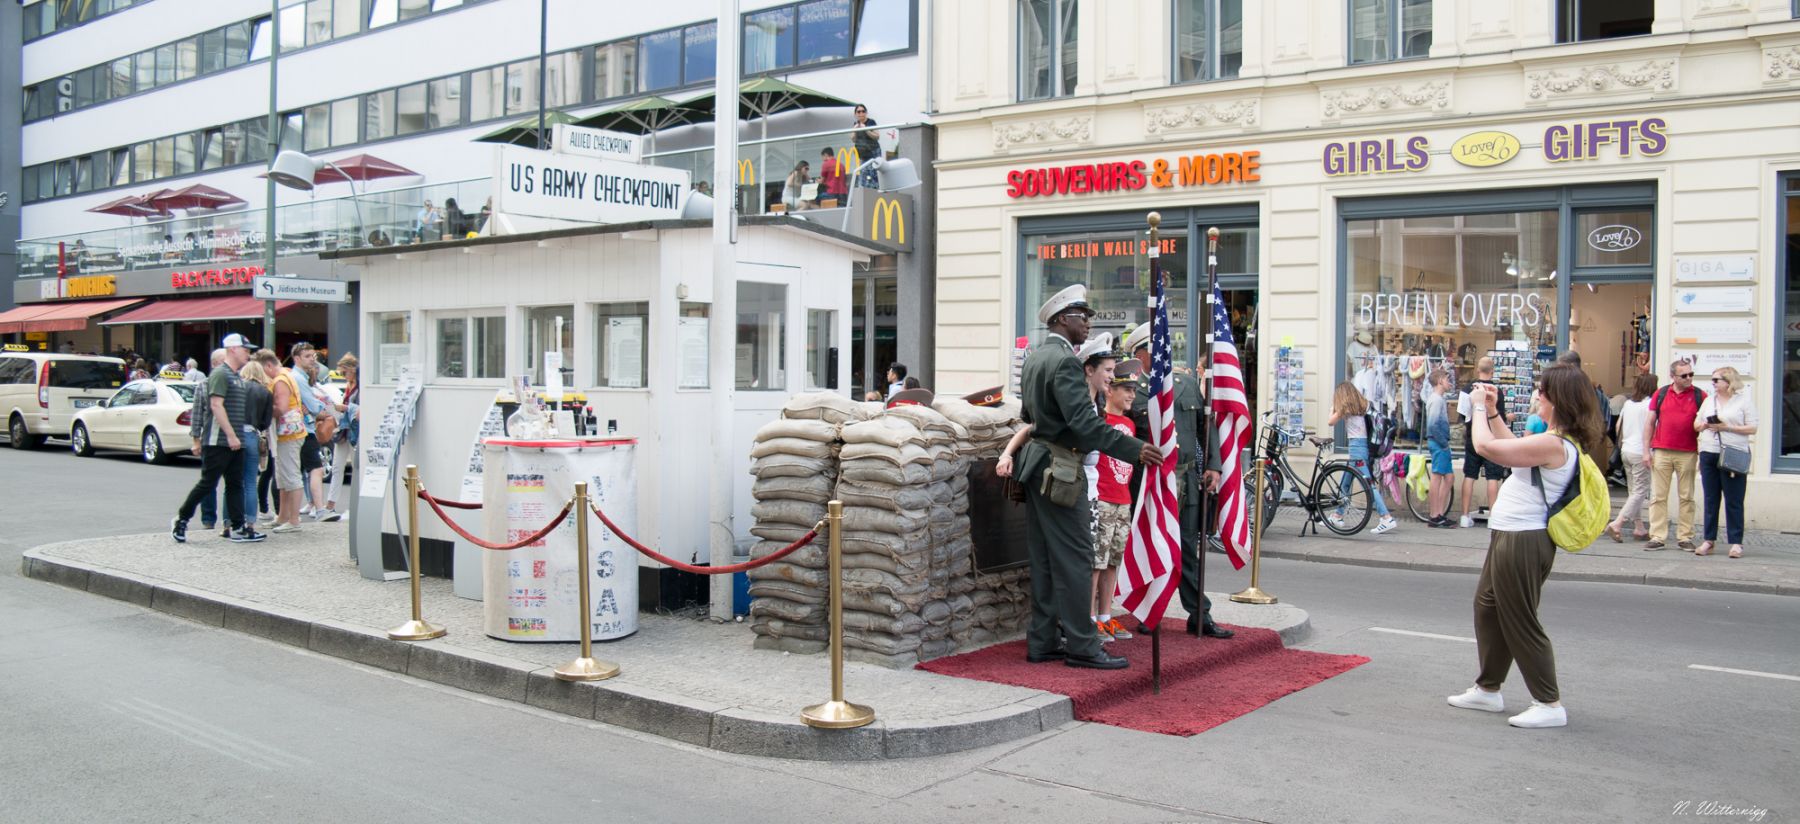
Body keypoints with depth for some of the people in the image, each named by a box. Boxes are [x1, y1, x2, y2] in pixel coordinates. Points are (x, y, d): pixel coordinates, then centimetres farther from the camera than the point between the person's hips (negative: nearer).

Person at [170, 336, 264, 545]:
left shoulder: (237, 377, 18)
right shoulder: (220, 374, -10)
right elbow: (216, 405, -19)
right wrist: (231, 435, -22)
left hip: (234, 442, 9)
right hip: (218, 441, -9)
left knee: (235, 486, 6)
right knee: (207, 483, -4)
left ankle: (238, 527, 7)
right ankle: (181, 519, 10)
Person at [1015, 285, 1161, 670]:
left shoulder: (1034, 358, 13)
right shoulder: (1065, 361, -17)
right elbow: (1085, 423, -26)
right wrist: (1135, 449, -28)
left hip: (1036, 463, 10)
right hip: (1059, 469, -10)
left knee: (1044, 559, 12)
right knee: (1075, 558, -4)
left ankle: (1041, 642, 17)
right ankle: (1081, 645, 1)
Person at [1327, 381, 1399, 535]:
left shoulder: (1345, 407, -5)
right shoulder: (1364, 405, 14)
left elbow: (1330, 422, 2)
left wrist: (1333, 407, 14)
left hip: (1356, 445, -9)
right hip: (1366, 444, 9)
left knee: (1369, 483, -15)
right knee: (1345, 481, 20)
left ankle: (1387, 518, -25)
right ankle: (1338, 515, 32)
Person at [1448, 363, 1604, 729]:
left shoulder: (1552, 445, -25)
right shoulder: (1563, 442, 7)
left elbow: (1486, 446, -24)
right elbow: (1512, 446, 22)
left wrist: (1479, 407, -8)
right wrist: (1492, 411, 18)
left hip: (1522, 541, -11)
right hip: (1510, 536, 11)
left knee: (1520, 623, -1)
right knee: (1487, 608, 21)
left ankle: (1549, 705, 8)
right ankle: (1488, 689, 33)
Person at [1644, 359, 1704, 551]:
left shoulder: (1700, 396, 3)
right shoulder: (1660, 394, 7)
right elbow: (1650, 423, 10)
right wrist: (1646, 451, 4)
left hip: (1688, 454, -1)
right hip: (1661, 453, 1)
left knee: (1686, 497, 5)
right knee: (1658, 497, 1)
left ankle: (1685, 537, 11)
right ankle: (1657, 537, 4)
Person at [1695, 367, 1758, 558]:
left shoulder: (1743, 401, 1)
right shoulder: (1709, 400, 16)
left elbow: (1752, 428, -5)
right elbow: (1696, 424, 19)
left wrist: (1727, 427, -13)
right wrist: (1703, 425, -3)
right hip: (1708, 454, 5)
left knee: (1734, 501, -3)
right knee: (1710, 499, 6)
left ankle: (1736, 542, 1)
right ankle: (1708, 540, 10)